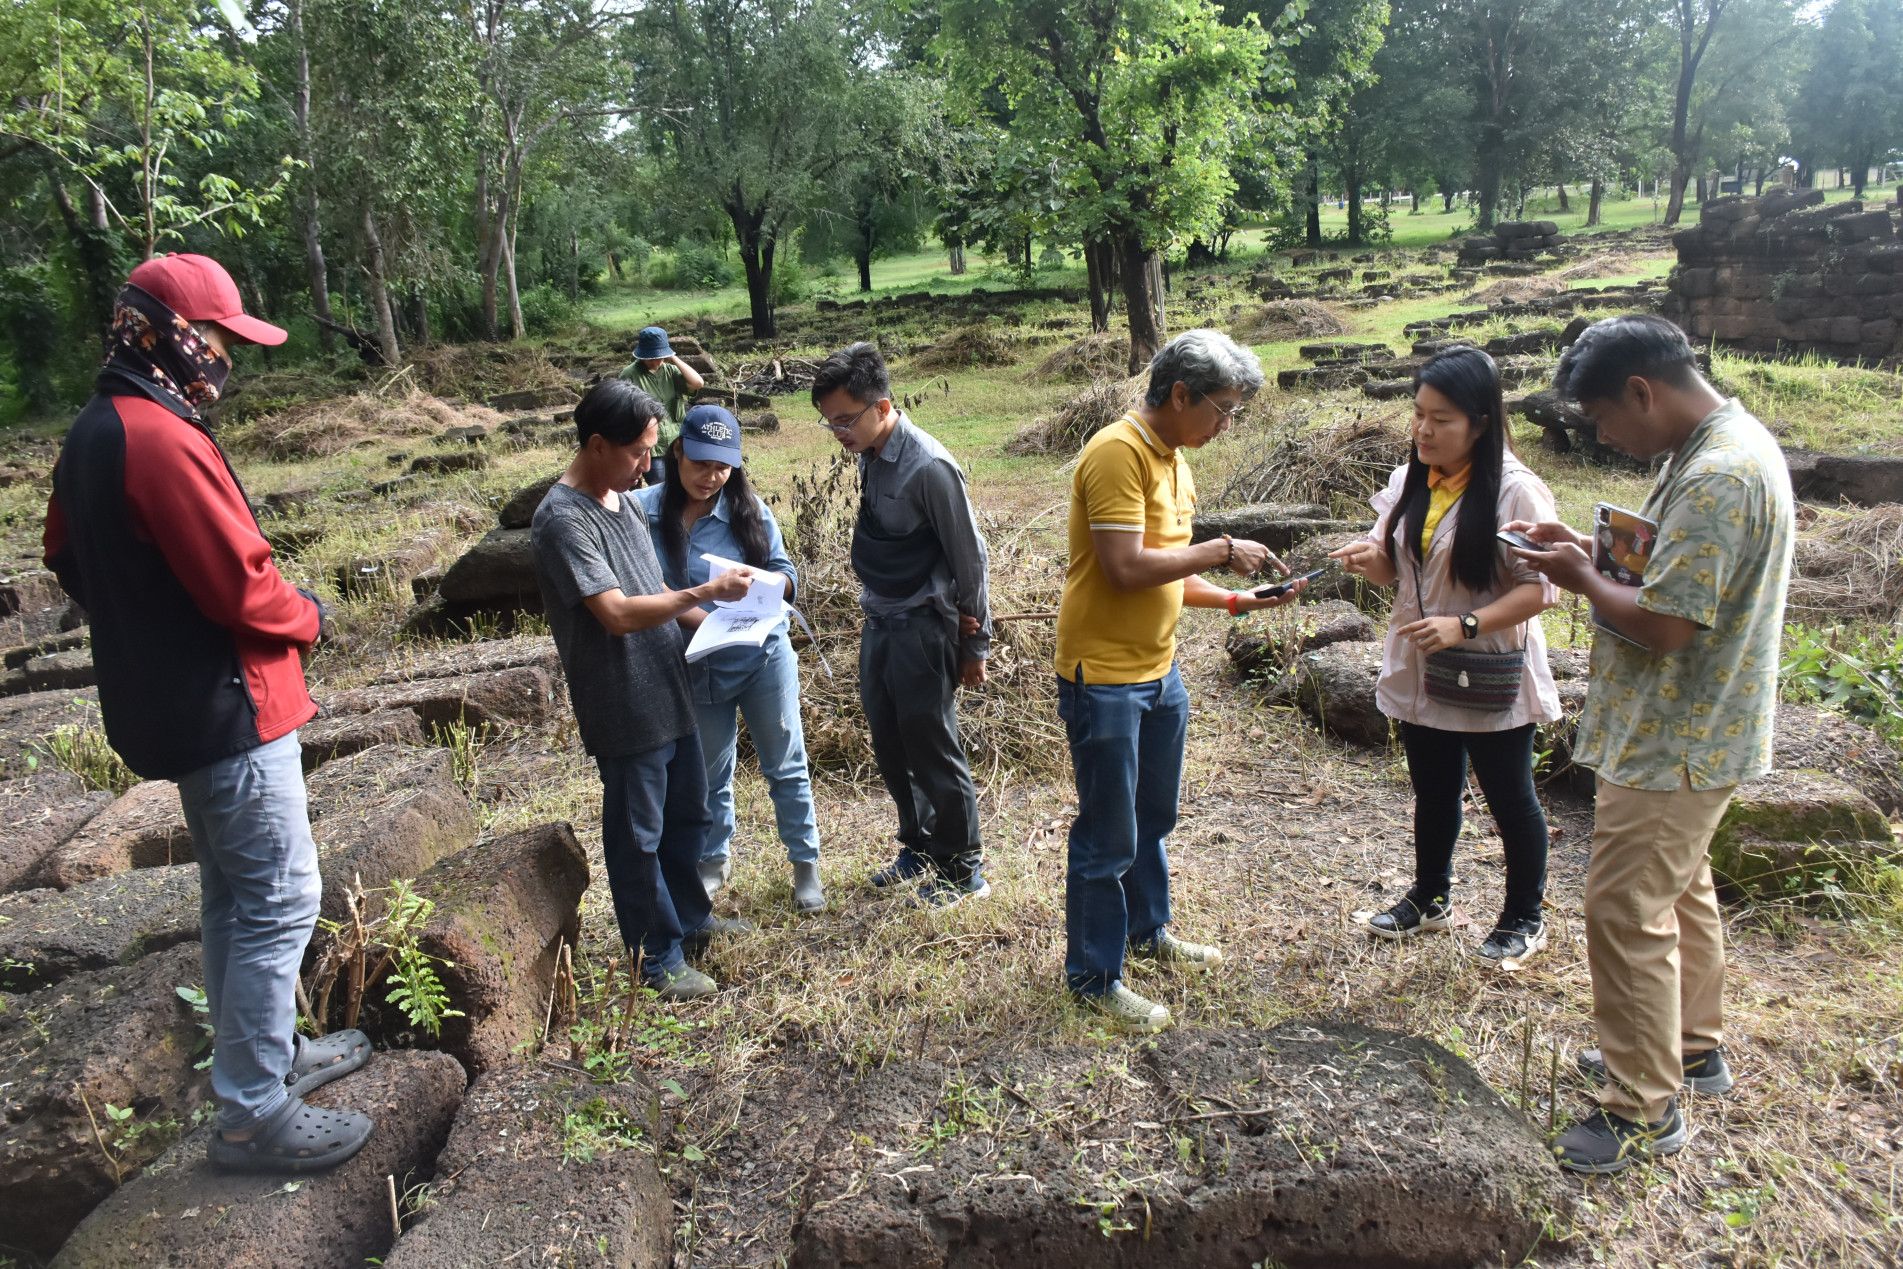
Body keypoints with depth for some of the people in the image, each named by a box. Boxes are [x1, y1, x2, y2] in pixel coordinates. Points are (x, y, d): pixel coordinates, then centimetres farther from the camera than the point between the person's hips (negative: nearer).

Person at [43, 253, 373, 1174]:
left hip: (168, 701, 10)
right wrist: (307, 618, -5)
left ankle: (269, 1054, 34)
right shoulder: (162, 438, -22)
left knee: (231, 893, 19)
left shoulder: (93, 433, 11)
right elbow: (241, 583, -24)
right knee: (280, 902, -3)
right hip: (230, 705, -10)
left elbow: (68, 560, 20)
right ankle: (254, 1116, 6)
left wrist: (148, 623, 16)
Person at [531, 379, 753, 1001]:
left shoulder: (621, 498, 9)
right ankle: (658, 957, 22)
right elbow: (618, 613, -27)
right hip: (625, 709, -9)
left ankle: (690, 918, 42)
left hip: (668, 692, 9)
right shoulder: (563, 519, -20)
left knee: (689, 814, 22)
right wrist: (705, 591, -25)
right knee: (638, 836, 7)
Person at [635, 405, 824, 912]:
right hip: (698, 666, 0)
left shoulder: (748, 509, -7)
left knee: (785, 765, 10)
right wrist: (693, 616, -23)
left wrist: (763, 579, -23)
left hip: (764, 656, 0)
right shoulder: (645, 510, -10)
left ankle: (805, 863, 27)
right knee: (709, 773, 19)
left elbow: (788, 575, 0)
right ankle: (714, 860, 41)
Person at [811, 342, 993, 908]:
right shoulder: (869, 456, 3)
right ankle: (919, 847, 36)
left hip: (922, 631, -8)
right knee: (890, 750, 17)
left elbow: (970, 557, -15)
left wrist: (974, 644, -9)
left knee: (933, 753, 3)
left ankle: (964, 868, 20)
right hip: (878, 625, 8)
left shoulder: (929, 467, -21)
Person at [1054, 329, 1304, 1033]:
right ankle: (1094, 975, 17)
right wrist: (1220, 550, -17)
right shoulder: (1117, 453, -18)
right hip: (1104, 677, -9)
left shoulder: (1172, 458, 12)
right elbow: (1127, 567, -26)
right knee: (1108, 835, 2)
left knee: (1153, 816, 23)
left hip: (1158, 670, 9)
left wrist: (1237, 600, 5)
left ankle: (1147, 929, 42)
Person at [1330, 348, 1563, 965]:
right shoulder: (1409, 481, 2)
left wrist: (1465, 625, -29)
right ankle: (1431, 897, 40)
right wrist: (1369, 557, -12)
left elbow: (1538, 588, -18)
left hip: (1490, 678, -5)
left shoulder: (1515, 491, -17)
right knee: (1433, 791, 20)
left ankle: (1524, 918, 32)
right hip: (1420, 672, 6)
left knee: (1510, 799, 12)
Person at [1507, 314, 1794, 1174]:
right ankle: (1691, 1048, 41)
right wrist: (1591, 551, 2)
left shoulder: (1719, 476, -26)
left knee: (1624, 911, -2)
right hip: (1688, 731, 11)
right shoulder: (1718, 448, 8)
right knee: (1678, 888, 23)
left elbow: (1664, 624, -27)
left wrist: (1582, 581, -12)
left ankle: (1645, 1110, 12)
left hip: (1677, 742, -11)